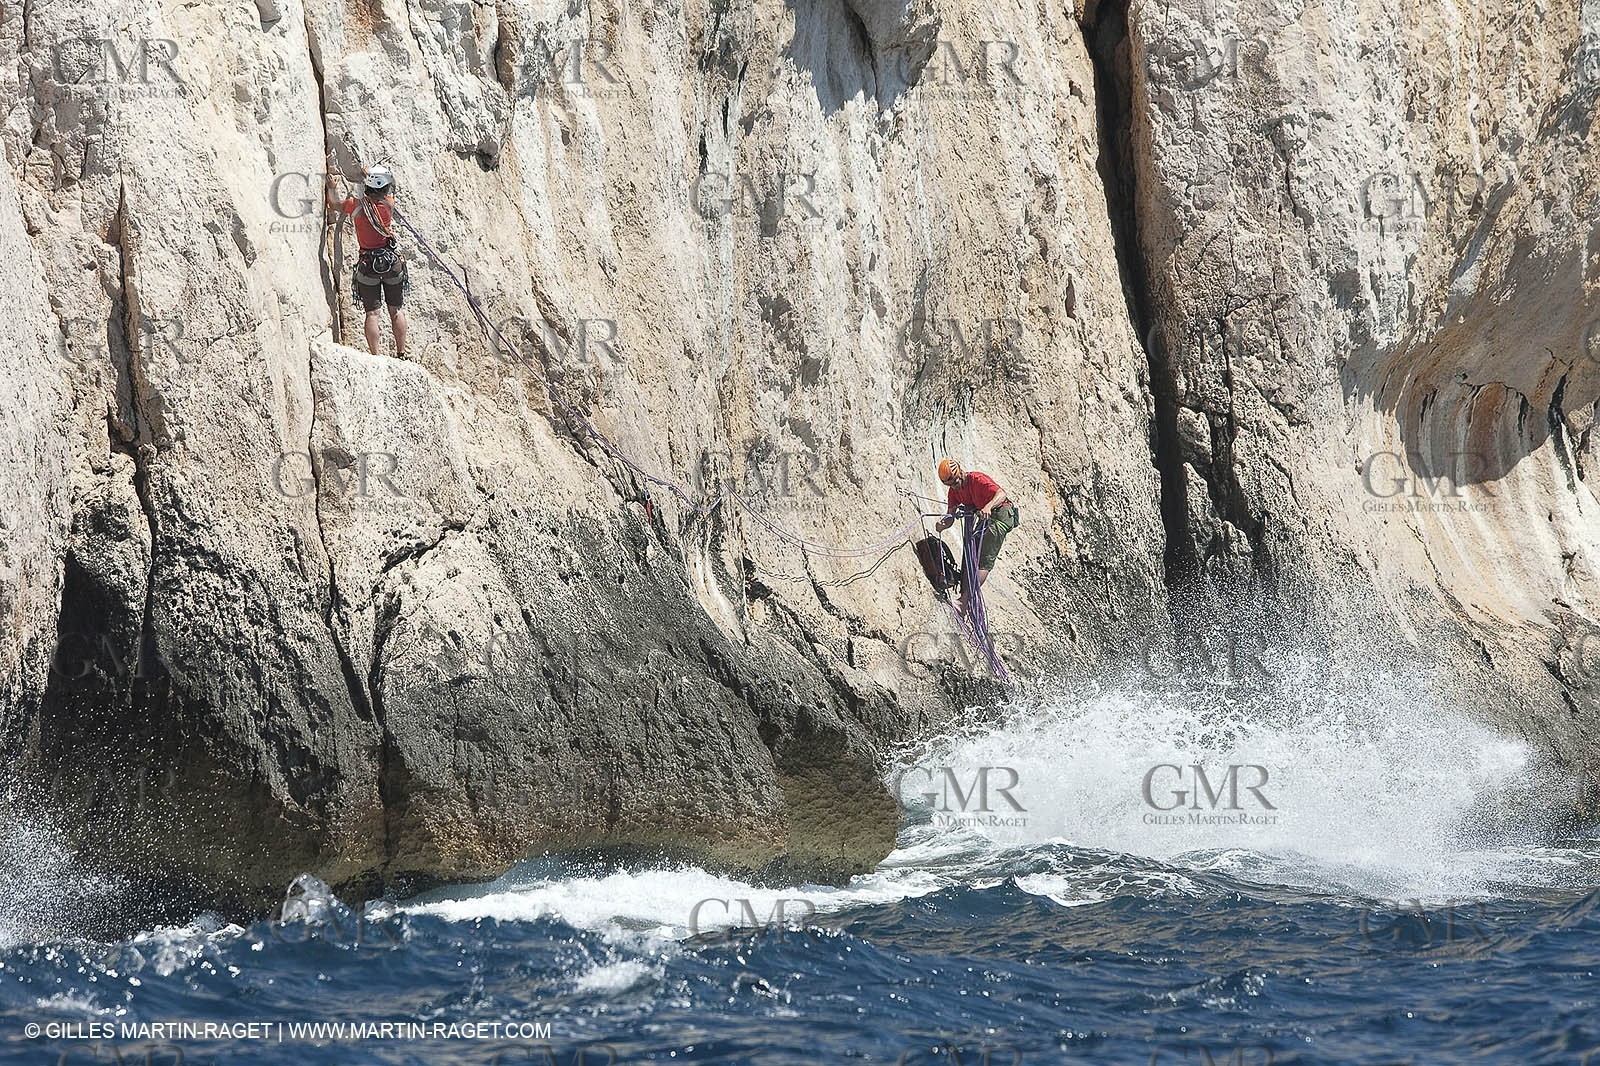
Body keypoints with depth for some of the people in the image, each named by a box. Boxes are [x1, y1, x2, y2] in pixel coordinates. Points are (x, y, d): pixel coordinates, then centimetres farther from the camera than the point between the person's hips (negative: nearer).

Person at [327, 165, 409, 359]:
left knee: (372, 313, 0)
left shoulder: (357, 205, -7)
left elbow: (333, 205, 14)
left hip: (368, 264, -1)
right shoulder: (388, 204, -4)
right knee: (397, 310, 10)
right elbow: (388, 193, 22)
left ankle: (375, 356, -7)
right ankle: (401, 354, 10)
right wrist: (367, 175, 37)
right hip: (392, 262, 1)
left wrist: (330, 188, 33)